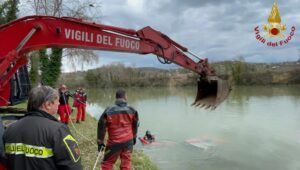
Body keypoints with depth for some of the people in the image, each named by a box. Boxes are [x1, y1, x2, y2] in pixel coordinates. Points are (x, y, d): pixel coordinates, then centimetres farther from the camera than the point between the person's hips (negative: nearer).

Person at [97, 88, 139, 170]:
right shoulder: (132, 110, -3)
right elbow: (135, 126, 11)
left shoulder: (109, 111, -13)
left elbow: (101, 127, -7)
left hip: (114, 142, -3)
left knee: (107, 163, 14)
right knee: (126, 162, 14)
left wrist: (100, 142, 4)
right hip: (128, 141, 3)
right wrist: (134, 137, 26)